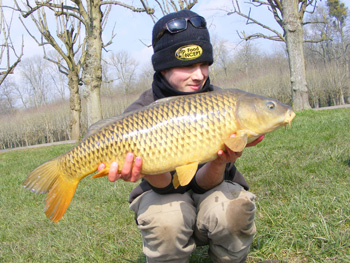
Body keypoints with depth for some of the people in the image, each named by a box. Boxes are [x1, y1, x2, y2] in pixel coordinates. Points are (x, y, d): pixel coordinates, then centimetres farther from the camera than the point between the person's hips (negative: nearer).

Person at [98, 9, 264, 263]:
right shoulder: (141, 112, -16)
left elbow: (204, 184, -19)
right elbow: (167, 185, -21)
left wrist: (220, 162, -42)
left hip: (210, 187, 1)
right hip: (164, 193, 0)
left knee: (232, 211, -33)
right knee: (164, 221, -34)